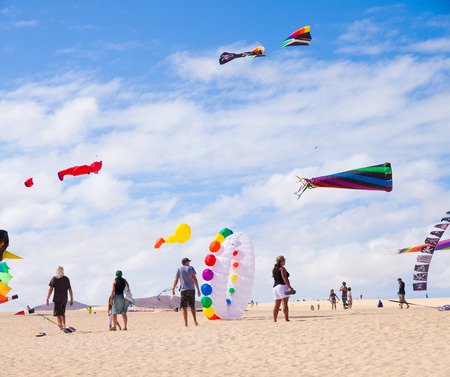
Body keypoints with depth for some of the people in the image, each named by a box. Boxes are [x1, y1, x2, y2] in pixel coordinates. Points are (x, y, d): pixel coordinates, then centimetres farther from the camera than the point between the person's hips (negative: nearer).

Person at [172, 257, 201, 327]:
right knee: (192, 306, 11)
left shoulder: (179, 269, 7)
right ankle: (195, 320, -7)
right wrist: (198, 290, 3)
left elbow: (176, 280, 5)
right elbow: (195, 279, 1)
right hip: (191, 290, 1)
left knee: (184, 307, 0)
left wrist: (173, 290, 15)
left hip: (184, 290, -1)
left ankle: (186, 323, -7)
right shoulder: (191, 268, 6)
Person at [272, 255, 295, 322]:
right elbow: (284, 278, -17)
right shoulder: (282, 268, -6)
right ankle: (286, 319, -21)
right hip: (282, 286, -8)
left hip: (275, 287, 9)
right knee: (285, 303, -14)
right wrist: (290, 287, -20)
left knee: (277, 305, 5)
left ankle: (274, 320, 0)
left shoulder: (274, 269, 19)